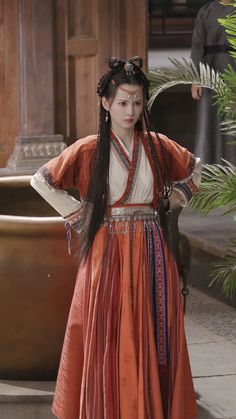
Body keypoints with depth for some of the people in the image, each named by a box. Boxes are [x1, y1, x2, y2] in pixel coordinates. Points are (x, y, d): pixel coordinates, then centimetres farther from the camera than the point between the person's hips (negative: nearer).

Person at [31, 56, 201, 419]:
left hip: (151, 254, 3)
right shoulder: (88, 150, -3)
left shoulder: (157, 146, 6)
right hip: (110, 253, -3)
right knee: (109, 339, -1)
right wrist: (76, 213, 0)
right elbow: (41, 180, 3)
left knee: (154, 337, 4)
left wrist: (174, 199, 11)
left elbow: (194, 168, 23)